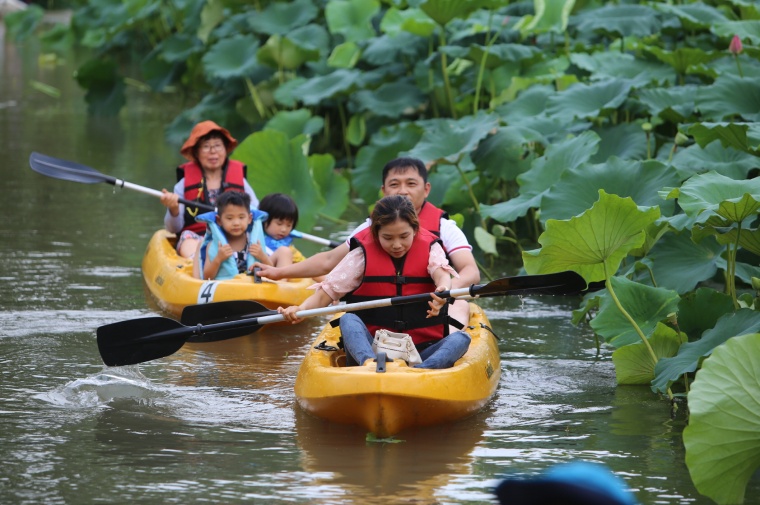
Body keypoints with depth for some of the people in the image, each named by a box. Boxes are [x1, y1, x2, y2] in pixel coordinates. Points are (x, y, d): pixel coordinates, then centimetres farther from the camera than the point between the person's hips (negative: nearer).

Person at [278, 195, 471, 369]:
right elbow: (325, 293, -1)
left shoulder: (430, 249, 6)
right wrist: (300, 309, -24)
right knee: (348, 319, -27)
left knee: (461, 339, -27)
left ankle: (419, 372, -58)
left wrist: (443, 290, -43)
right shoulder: (362, 255, 4)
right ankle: (369, 363, -60)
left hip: (422, 351, 1)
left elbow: (442, 275, -17)